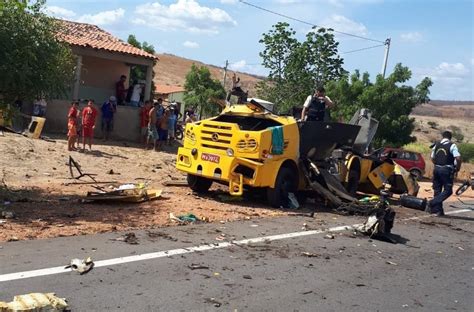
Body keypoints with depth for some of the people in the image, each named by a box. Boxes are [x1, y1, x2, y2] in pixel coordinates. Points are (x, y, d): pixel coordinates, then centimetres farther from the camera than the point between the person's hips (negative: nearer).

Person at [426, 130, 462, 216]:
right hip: (447, 170, -6)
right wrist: (458, 168, -1)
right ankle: (432, 203, -13)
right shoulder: (452, 145, -6)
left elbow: (432, 158, 15)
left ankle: (438, 210, 14)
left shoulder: (436, 145, 11)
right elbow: (458, 158, -16)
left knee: (437, 190, 12)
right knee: (447, 191, 2)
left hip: (437, 169, 6)